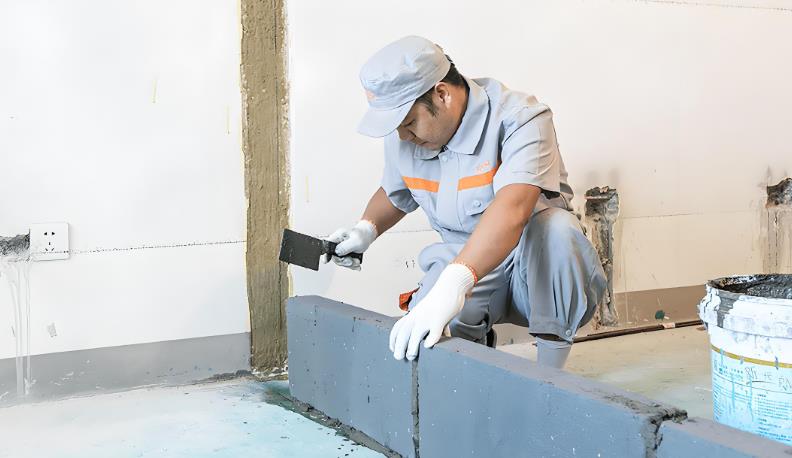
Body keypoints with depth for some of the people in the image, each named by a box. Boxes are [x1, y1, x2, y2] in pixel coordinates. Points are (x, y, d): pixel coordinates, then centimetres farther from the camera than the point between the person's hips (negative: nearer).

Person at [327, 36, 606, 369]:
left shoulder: (519, 118, -23)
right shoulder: (402, 139, -2)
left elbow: (513, 207, -41)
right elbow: (394, 193, 21)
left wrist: (453, 284, -54)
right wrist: (366, 230, -2)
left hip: (536, 257, -3)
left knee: (555, 226, -38)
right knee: (410, 344, -26)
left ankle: (551, 374, -19)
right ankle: (478, 341, 11)